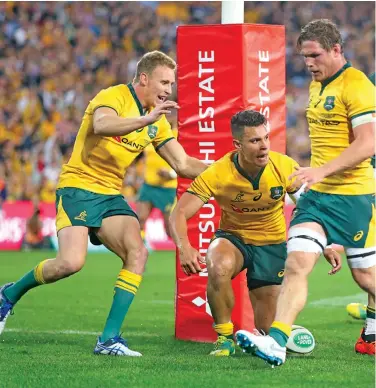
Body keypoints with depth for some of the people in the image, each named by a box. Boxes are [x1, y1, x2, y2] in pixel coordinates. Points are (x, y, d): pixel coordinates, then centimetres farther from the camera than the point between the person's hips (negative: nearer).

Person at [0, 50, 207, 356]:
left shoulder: (157, 118, 10)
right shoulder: (113, 97, -12)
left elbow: (183, 164, 12)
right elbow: (101, 125, -36)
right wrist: (146, 119, -46)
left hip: (111, 196, 7)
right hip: (79, 186, -7)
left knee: (138, 253, -16)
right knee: (71, 262, -23)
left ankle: (109, 339, -13)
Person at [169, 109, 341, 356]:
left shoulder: (285, 168, -19)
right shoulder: (217, 174, -24)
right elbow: (179, 213, -25)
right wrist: (184, 248, -44)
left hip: (272, 243, 1)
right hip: (232, 237, -1)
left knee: (266, 326, -2)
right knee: (218, 267, -38)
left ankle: (263, 340, 39)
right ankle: (225, 338, -17)